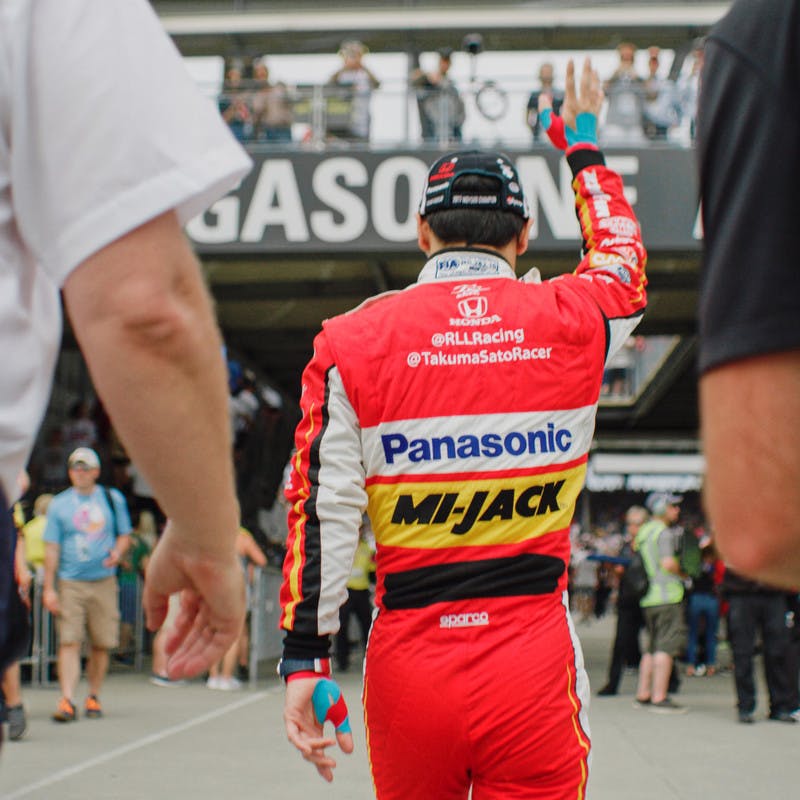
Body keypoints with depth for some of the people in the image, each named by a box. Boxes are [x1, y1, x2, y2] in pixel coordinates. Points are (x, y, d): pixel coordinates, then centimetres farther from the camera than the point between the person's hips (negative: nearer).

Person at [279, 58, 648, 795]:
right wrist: (583, 142, 39)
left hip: (409, 666, 1)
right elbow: (623, 255, 26)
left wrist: (304, 659, -1)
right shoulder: (572, 320, 1)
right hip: (534, 667, -1)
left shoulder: (352, 339, -1)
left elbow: (321, 512, -5)